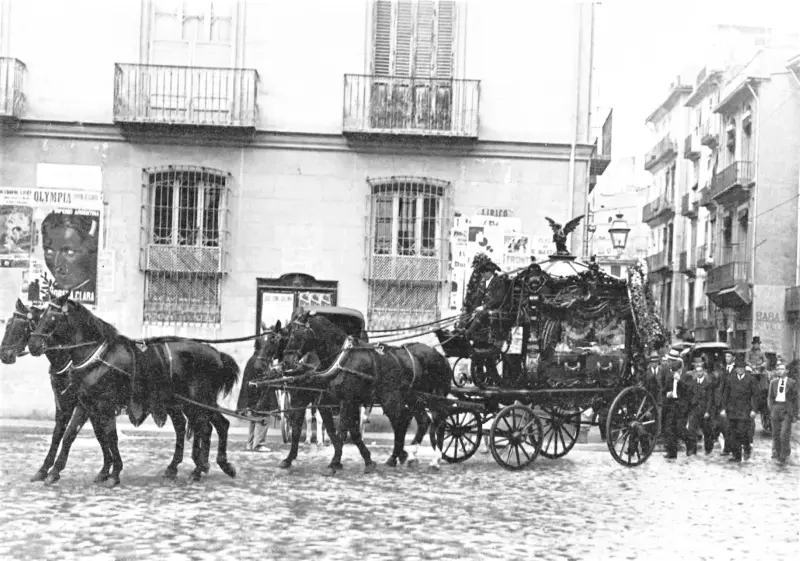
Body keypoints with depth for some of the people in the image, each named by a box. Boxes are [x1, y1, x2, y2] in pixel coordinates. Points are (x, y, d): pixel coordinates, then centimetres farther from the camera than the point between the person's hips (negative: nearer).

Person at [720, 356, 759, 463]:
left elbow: (755, 395, 0)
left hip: (745, 410, -3)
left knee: (742, 431, -13)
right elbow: (725, 394, 10)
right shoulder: (730, 379, 10)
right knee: (733, 434, 3)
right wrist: (723, 408, 2)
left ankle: (747, 448, 14)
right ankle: (736, 455, 10)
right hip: (732, 409, 3)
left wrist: (753, 409, -8)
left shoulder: (751, 379, 2)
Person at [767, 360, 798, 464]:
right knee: (776, 434, 6)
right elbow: (770, 397, 15)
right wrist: (771, 408, 2)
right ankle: (776, 452, 18)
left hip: (787, 410, -3)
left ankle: (784, 455, 0)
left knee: (784, 434, -10)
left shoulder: (792, 383, 2)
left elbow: (795, 399, 2)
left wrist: (795, 415, 0)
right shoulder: (773, 382, 12)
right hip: (775, 408, 3)